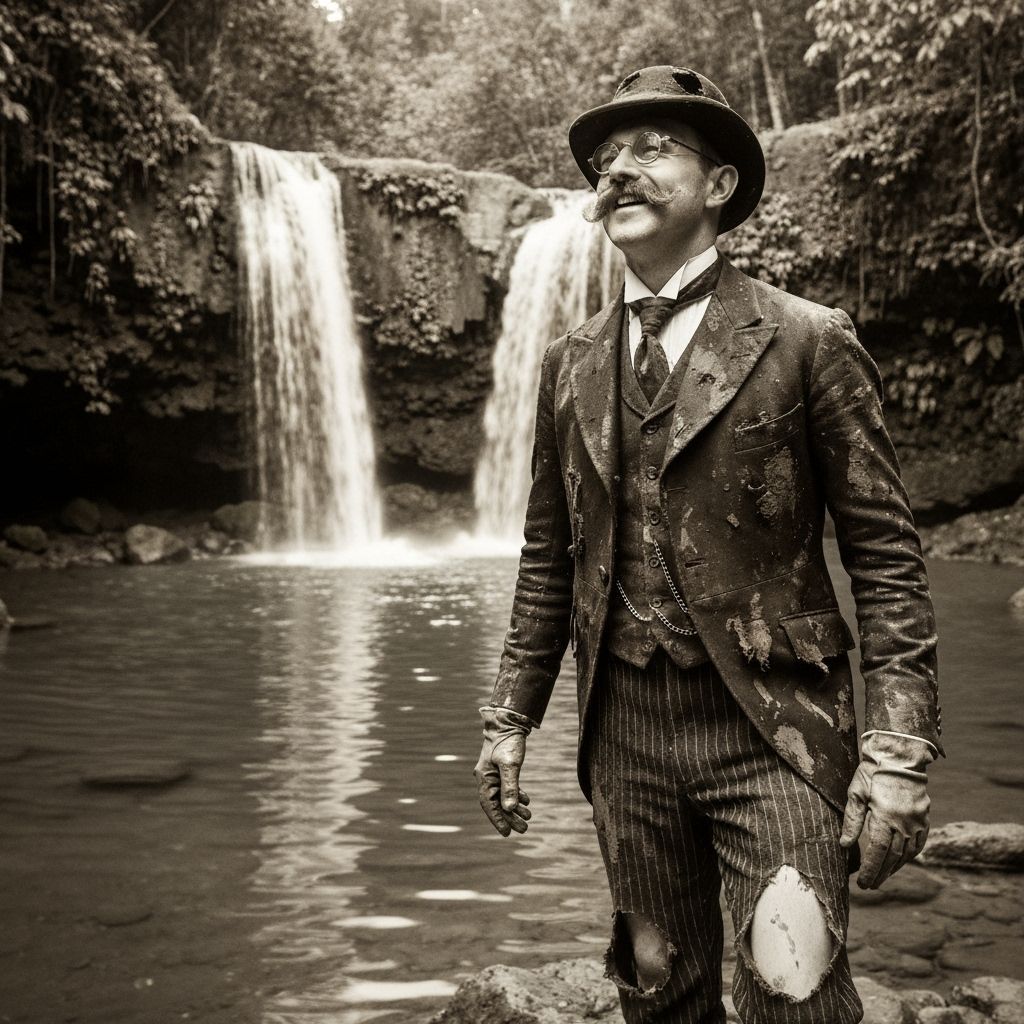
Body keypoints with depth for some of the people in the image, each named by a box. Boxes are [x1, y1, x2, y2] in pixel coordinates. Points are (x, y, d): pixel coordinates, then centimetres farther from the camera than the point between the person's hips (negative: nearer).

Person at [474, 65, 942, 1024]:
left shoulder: (809, 340, -3)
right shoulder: (570, 362, 10)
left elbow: (885, 554, -6)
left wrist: (899, 750, -13)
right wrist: (510, 717, 9)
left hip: (773, 728, -4)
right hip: (625, 730, 4)